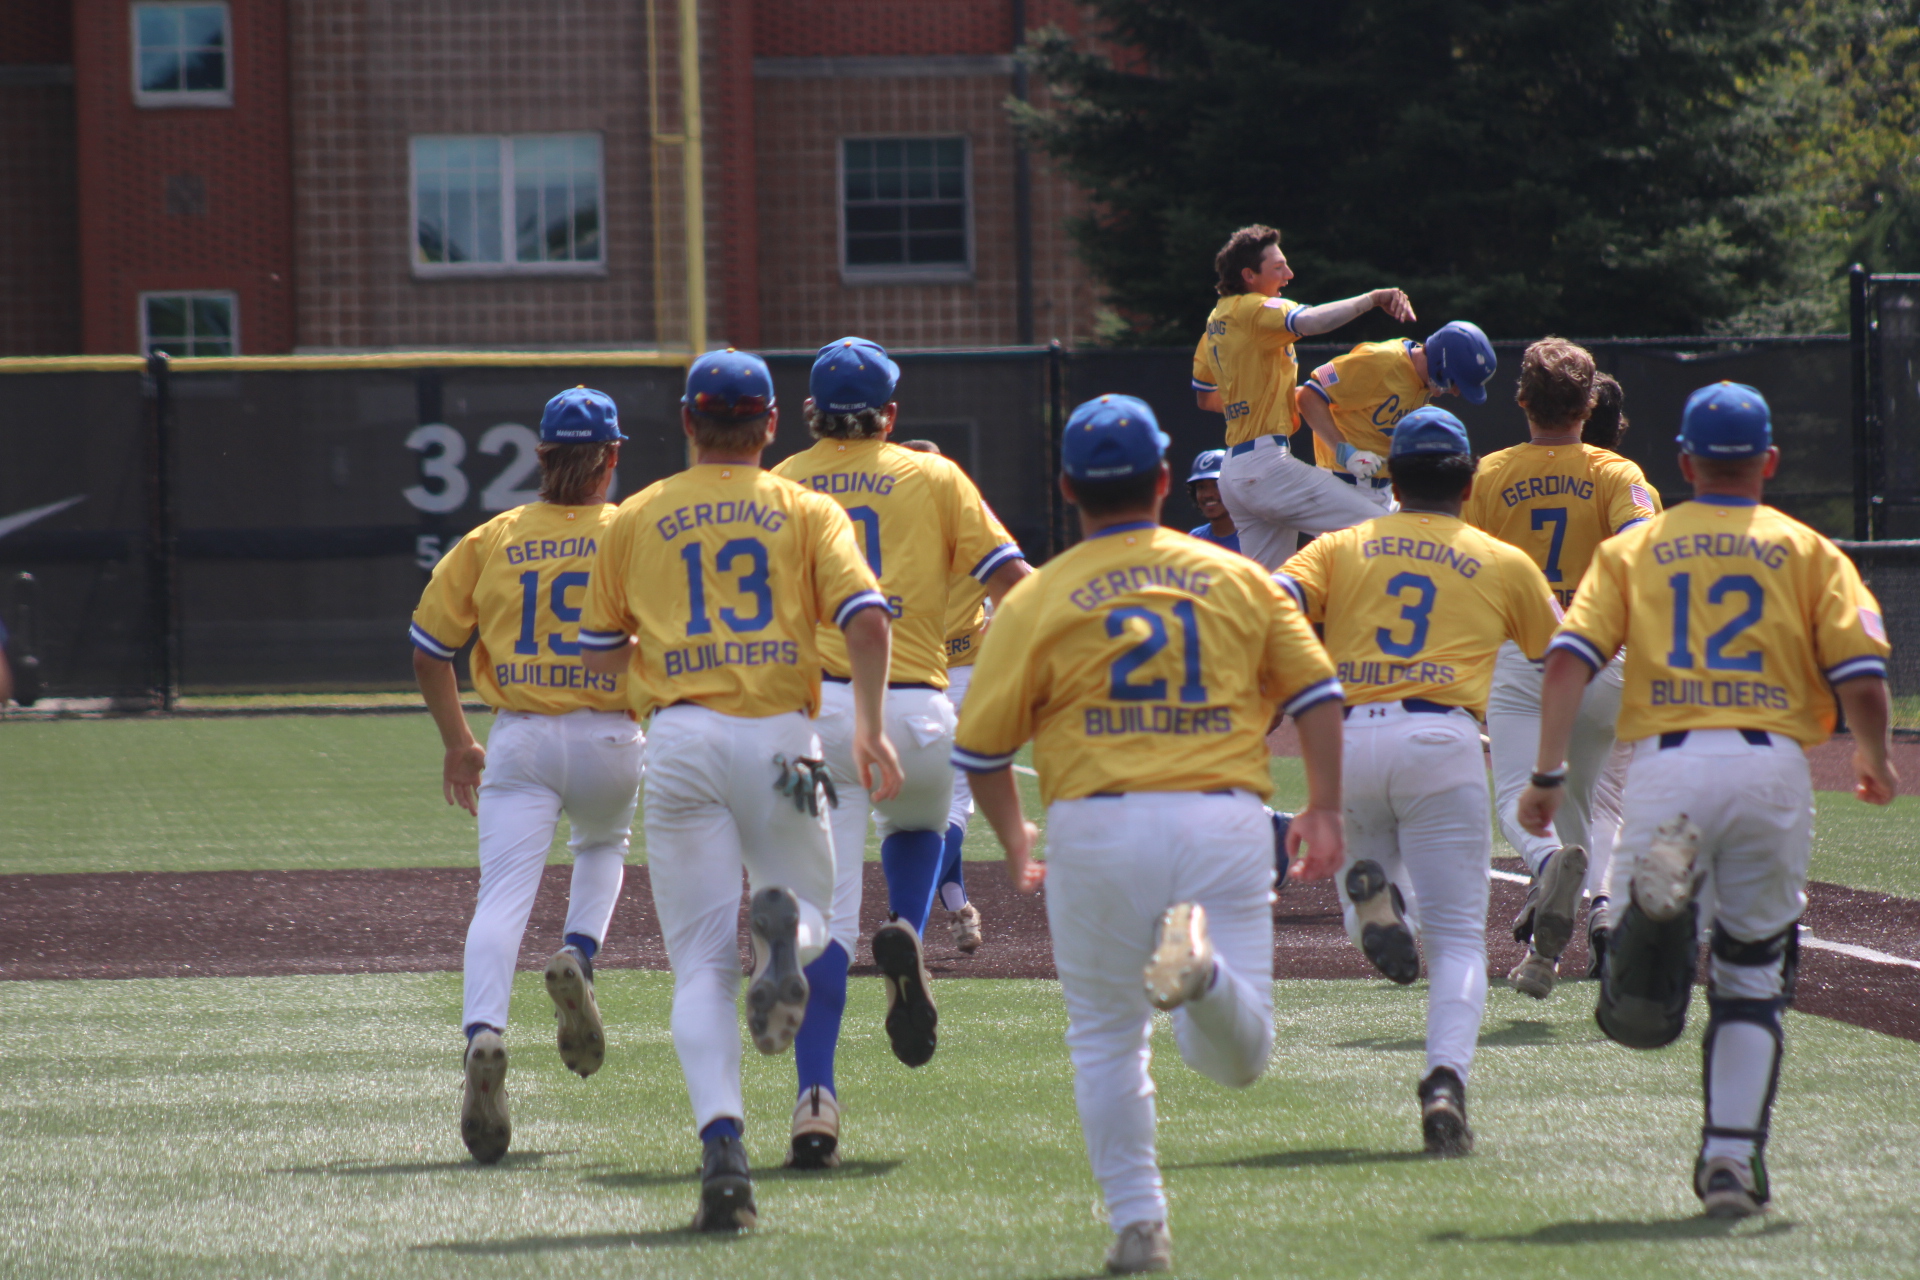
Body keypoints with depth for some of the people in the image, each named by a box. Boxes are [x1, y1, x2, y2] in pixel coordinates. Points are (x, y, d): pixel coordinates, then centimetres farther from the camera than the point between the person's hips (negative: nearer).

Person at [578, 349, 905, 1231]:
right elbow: (866, 619, -5)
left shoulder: (637, 520, 13)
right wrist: (869, 725, 2)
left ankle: (722, 1146, -20)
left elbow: (598, 654, 18)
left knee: (702, 965, 0)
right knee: (811, 915, 18)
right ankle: (783, 927, -21)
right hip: (778, 733, 0)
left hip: (681, 737, 0)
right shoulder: (806, 512, 9)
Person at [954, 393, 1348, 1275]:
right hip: (1225, 821, 1)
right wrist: (1324, 809, 14)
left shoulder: (1038, 600, 3)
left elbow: (980, 749, 3)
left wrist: (1013, 841, 18)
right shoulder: (1239, 579, 9)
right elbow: (1316, 694, 7)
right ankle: (1203, 963, -28)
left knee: (1107, 1042, 15)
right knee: (1237, 1059, 3)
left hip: (1097, 829, -1)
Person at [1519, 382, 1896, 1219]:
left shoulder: (1632, 549, 16)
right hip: (1772, 766, 0)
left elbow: (1569, 660, 2)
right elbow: (1863, 675, 2)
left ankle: (1657, 901, -35)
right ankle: (1732, 1157, 5)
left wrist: (1547, 776, 4)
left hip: (1664, 764, 0)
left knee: (1637, 1013, -3)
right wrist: (1875, 761, 20)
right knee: (1751, 983, 14)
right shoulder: (1807, 552, 12)